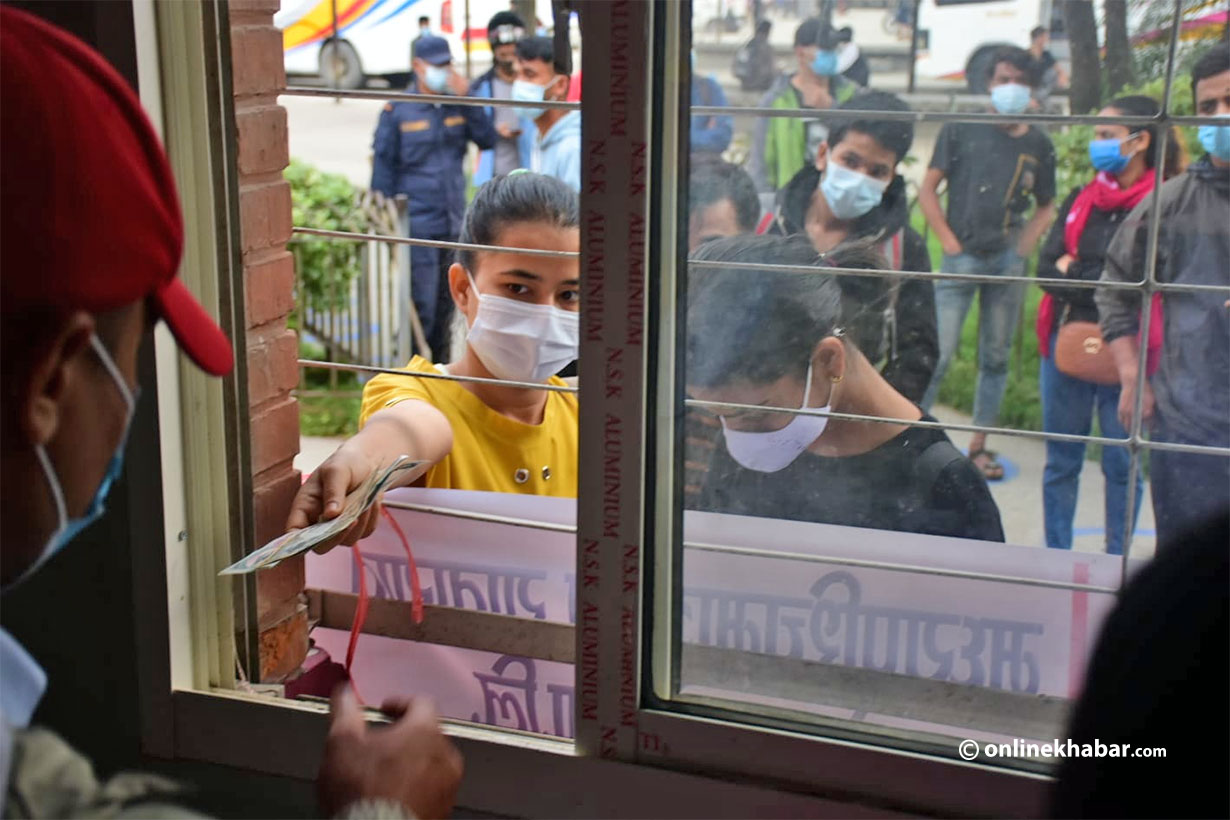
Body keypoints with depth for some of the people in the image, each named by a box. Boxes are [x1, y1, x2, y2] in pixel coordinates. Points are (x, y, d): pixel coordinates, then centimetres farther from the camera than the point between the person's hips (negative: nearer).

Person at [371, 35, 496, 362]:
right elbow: (383, 164, 0)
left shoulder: (457, 105, 9)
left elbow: (487, 139, -3)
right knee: (421, 304, -7)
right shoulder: (398, 110, -2)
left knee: (446, 303, 14)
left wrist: (466, 99, -11)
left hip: (454, 223, 5)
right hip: (417, 224, -5)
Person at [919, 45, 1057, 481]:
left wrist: (1024, 247, 0)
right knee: (938, 354, -8)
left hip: (1008, 263, 3)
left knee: (996, 357, 9)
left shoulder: (1038, 145, 8)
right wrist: (949, 243, -5)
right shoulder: (961, 131, 1)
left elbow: (1046, 207, 16)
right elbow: (927, 190, 2)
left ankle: (979, 444, 19)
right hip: (962, 260, -3)